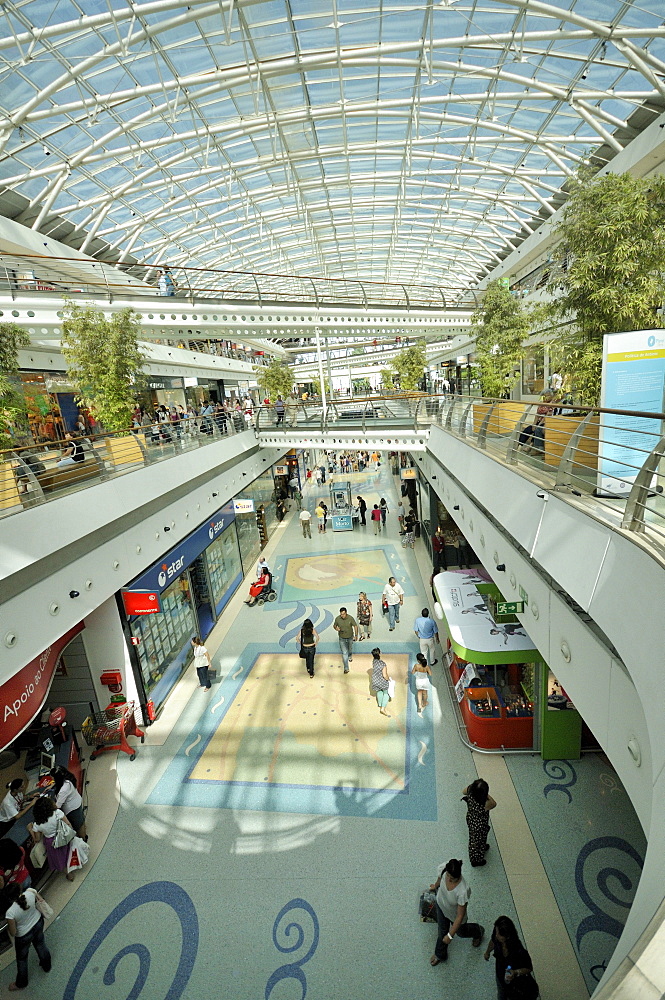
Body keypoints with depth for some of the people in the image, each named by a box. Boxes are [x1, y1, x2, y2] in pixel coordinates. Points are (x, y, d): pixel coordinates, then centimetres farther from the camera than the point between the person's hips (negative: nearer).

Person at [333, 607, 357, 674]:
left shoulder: (350, 618, -22)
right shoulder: (337, 619, -19)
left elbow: (355, 626, -9)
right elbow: (334, 625, -2)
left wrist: (356, 635, -11)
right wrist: (336, 628, -25)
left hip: (350, 637, 1)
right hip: (342, 638, -1)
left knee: (350, 649, 26)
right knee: (344, 653, -3)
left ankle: (350, 656, 61)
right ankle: (346, 668, 5)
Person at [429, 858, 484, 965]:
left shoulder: (462, 891, -45)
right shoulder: (443, 868, -34)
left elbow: (460, 916, -30)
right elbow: (440, 878, -7)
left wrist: (450, 935, -22)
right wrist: (435, 886, 14)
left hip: (454, 914, -3)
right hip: (441, 905, 3)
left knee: (461, 932, 28)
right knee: (442, 931, 24)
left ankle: (478, 931, 58)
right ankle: (440, 955, 52)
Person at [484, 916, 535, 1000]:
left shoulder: (520, 952, -43)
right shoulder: (497, 939, -29)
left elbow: (529, 968, -24)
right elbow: (492, 941, -5)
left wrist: (516, 972, -41)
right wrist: (487, 952, 14)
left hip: (515, 981, -4)